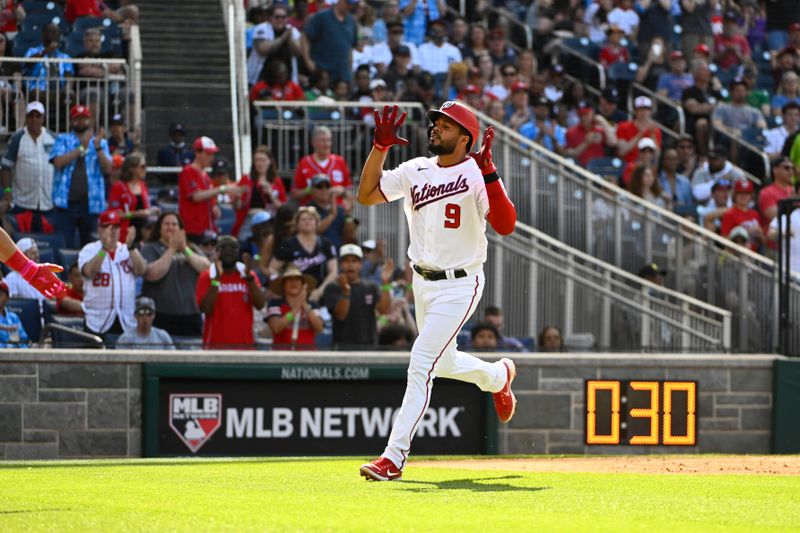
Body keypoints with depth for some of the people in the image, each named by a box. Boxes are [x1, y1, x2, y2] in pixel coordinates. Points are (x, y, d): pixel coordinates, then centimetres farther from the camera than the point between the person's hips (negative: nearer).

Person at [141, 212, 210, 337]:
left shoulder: (192, 249, 17)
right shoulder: (150, 249, 4)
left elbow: (207, 268, 1)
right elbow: (152, 274, -14)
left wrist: (185, 249, -9)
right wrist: (172, 249, -11)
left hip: (190, 315, 4)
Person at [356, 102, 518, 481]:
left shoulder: (477, 175, -14)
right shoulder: (415, 171, 4)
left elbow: (505, 225, -26)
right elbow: (367, 195, 1)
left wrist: (488, 172, -35)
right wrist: (381, 146, -7)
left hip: (459, 285, -7)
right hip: (422, 282, 7)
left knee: (421, 363, -15)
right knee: (443, 363, 21)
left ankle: (394, 457, -15)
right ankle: (497, 376, 52)